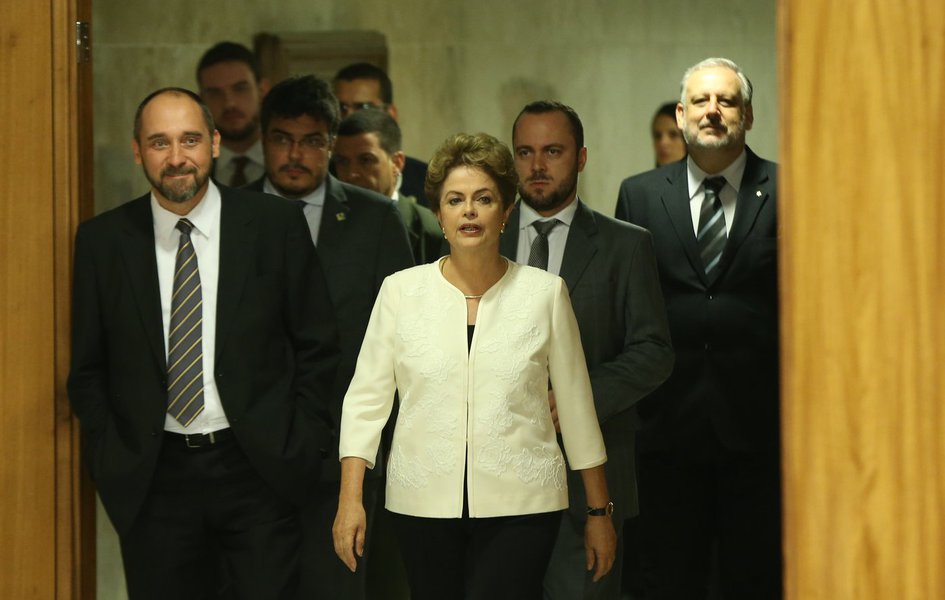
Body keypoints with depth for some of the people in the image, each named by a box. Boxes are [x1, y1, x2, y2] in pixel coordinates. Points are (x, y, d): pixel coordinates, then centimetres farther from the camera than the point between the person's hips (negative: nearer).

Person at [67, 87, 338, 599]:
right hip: (152, 478, 1)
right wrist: (110, 458, 0)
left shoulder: (276, 224, -1)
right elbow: (88, 367, 9)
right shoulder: (103, 240, 3)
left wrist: (300, 444, -1)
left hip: (259, 466, -1)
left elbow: (316, 346, 4)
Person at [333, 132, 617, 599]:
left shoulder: (545, 292, 1)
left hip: (520, 506, -1)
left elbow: (575, 405, 6)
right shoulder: (401, 290, 2)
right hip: (424, 503, 1)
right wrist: (350, 500, -6)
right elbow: (366, 397, 3)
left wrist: (599, 512, 9)